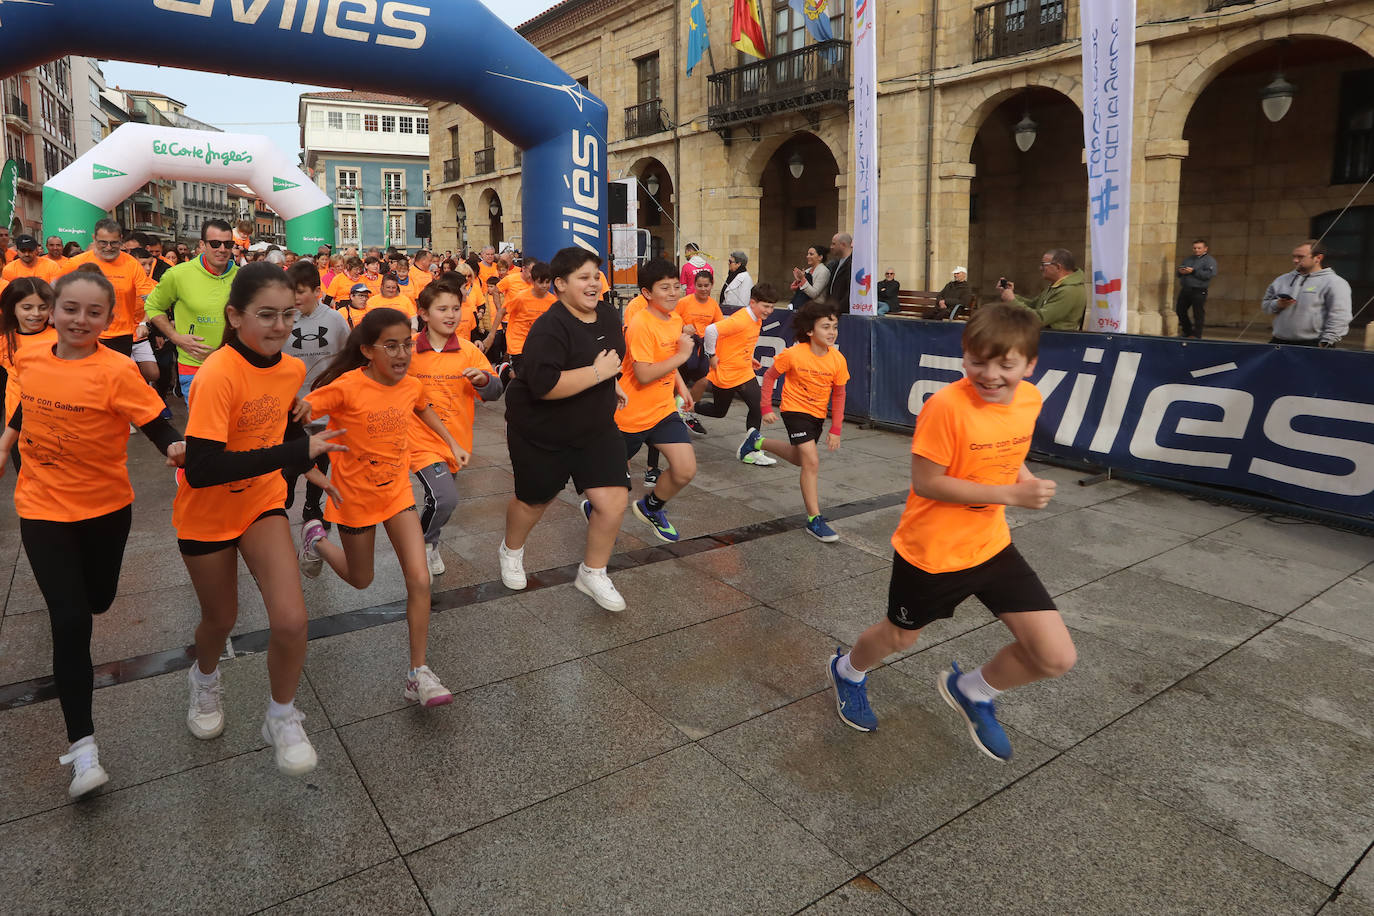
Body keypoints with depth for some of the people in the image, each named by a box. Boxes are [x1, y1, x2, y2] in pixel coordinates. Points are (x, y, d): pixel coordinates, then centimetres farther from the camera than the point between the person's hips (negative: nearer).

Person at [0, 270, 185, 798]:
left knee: (96, 600, 20)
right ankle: (82, 745, 2)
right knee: (71, 622, -7)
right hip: (43, 507, 1)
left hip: (106, 506, -1)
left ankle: (63, 596, 62)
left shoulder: (117, 372, -17)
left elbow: (157, 424, -22)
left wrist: (175, 448, -42)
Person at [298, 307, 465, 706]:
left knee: (420, 579, -9)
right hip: (355, 495, -3)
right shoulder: (347, 387, -23)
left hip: (398, 490, 3)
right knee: (361, 579, 17)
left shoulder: (411, 385, -7)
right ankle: (317, 538, 48)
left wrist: (453, 445, 13)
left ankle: (418, 673, 1)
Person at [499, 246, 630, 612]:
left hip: (596, 427, 6)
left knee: (614, 500, -6)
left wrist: (611, 384, 10)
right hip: (541, 433, -5)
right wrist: (597, 373, -31)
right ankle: (511, 550, 49)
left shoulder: (608, 315, -1)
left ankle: (593, 572, 17)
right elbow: (543, 385, -36)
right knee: (534, 500, 16)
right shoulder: (549, 328, -24)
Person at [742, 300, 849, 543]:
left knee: (800, 458, 22)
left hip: (818, 414, 6)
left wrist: (835, 429, -3)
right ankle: (814, 519, -10)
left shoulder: (838, 360, -13)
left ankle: (759, 442, 46)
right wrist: (767, 408, -8)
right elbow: (769, 376, -6)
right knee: (812, 461, -16)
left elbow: (838, 394, -1)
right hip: (795, 410, -5)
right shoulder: (793, 354, -22)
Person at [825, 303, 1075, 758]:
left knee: (1057, 657, -2)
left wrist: (1026, 478, -6)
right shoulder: (946, 405, -25)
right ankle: (848, 670, 55)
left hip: (991, 545, 5)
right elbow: (926, 482, -23)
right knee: (900, 636, 19)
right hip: (931, 550, -5)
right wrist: (1010, 494, -26)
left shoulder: (1029, 399, -5)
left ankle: (972, 691, 28)